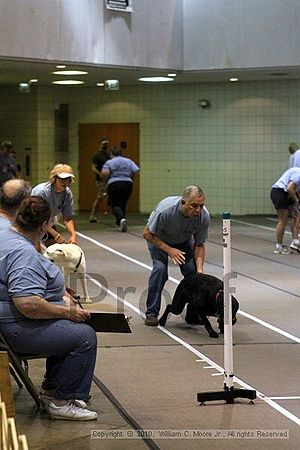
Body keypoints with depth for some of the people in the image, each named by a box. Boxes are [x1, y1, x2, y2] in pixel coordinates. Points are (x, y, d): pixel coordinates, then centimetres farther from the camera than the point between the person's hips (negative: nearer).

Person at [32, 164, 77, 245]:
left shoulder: (67, 193, -12)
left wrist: (73, 235, -28)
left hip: (49, 224, 6)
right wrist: (56, 236, -36)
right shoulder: (42, 191, -31)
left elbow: (68, 219, -9)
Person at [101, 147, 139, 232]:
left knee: (115, 205, -1)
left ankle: (121, 219, -28)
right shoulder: (128, 161, 13)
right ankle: (120, 224, 18)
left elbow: (104, 173, -12)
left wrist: (106, 179, 7)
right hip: (127, 184, 3)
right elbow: (136, 170, 2)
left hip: (114, 184, -3)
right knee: (123, 204, 16)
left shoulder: (109, 162, 4)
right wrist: (130, 178, 16)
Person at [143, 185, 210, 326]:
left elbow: (199, 245, -15)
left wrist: (200, 268, -29)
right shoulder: (165, 210, -40)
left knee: (192, 270, -15)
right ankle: (151, 313, -13)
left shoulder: (204, 216, -29)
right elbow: (147, 233, -26)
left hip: (184, 240, 3)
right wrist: (169, 250, -33)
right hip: (158, 238, -3)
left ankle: (193, 313, 0)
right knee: (160, 268, -23)